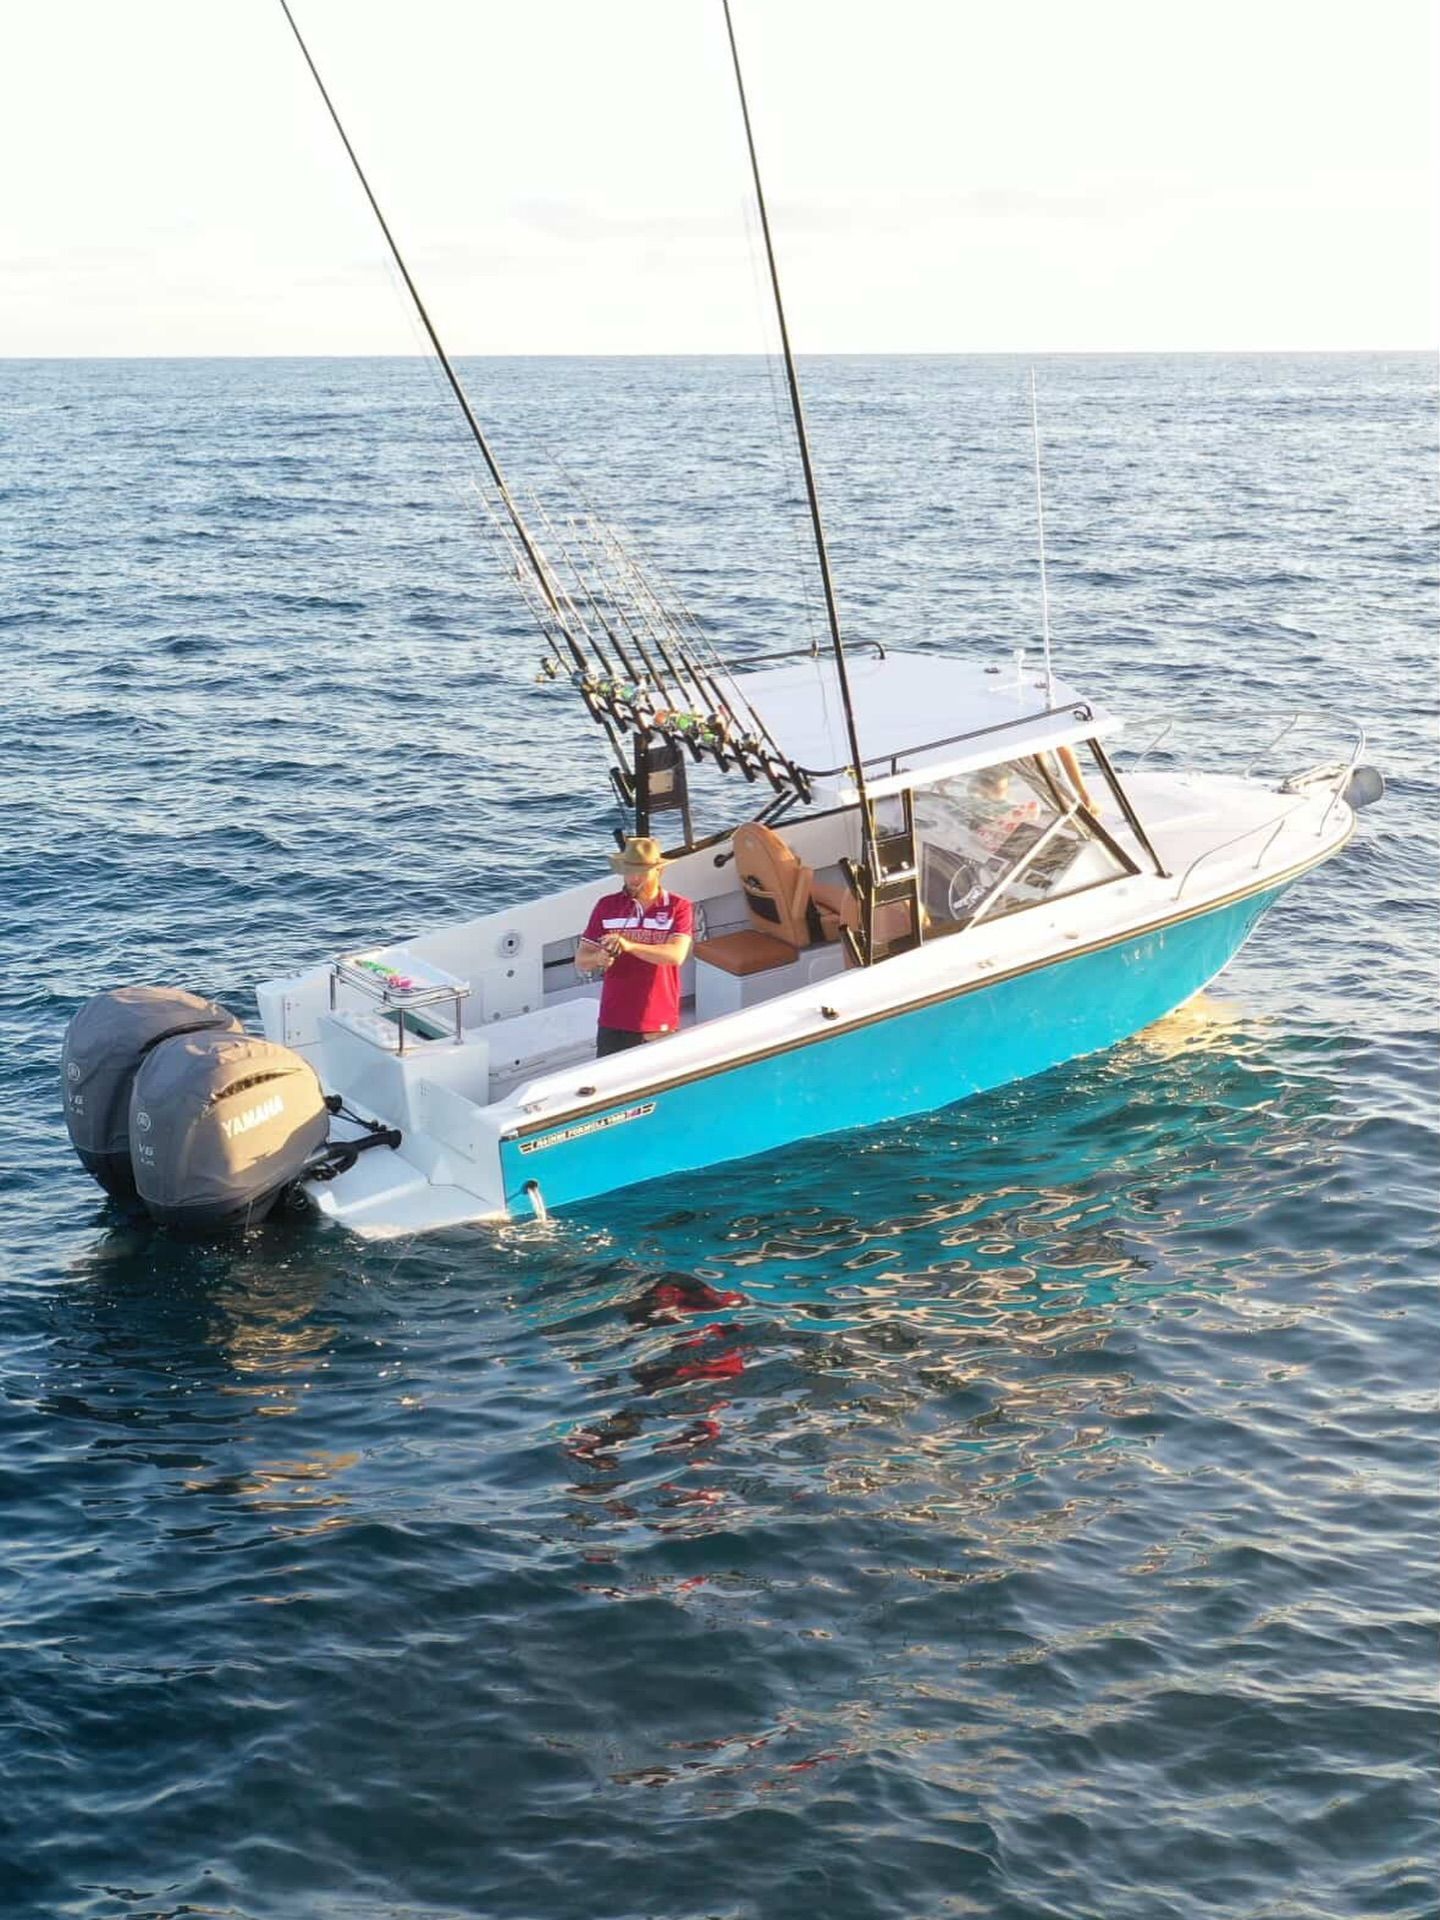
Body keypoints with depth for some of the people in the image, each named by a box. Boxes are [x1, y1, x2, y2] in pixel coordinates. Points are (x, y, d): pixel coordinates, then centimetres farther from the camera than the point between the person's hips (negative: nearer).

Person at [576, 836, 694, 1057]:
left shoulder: (678, 907, -1)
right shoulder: (607, 906, 5)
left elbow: (676, 955, -16)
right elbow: (581, 960, 6)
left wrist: (630, 946, -28)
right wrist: (598, 959, -19)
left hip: (659, 1025, -2)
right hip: (613, 1023, 2)